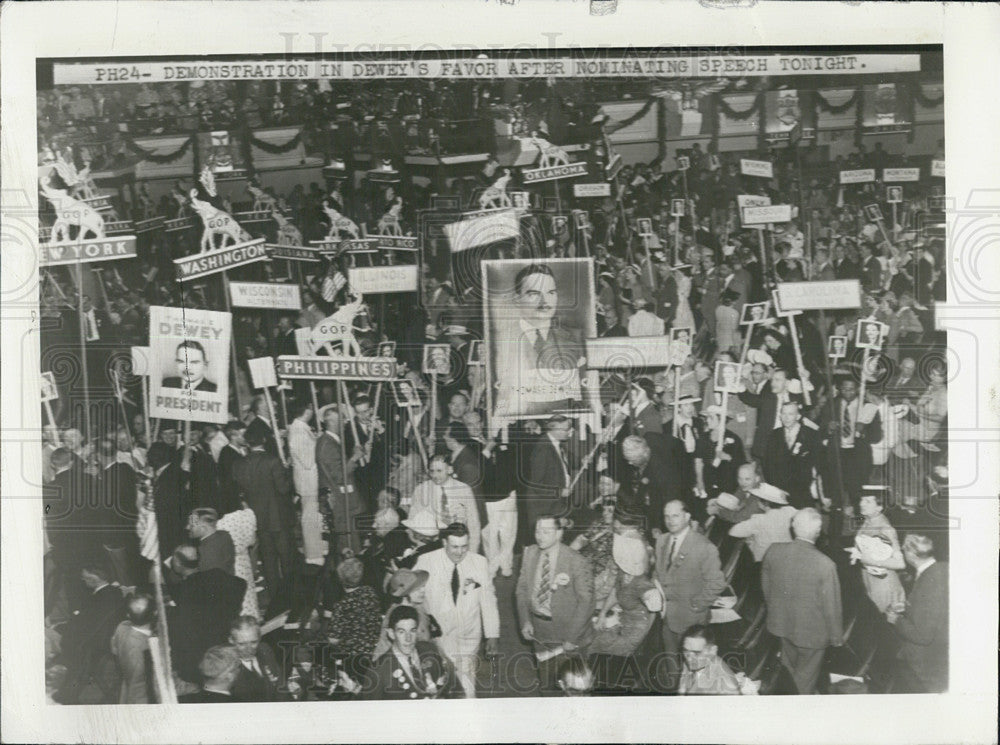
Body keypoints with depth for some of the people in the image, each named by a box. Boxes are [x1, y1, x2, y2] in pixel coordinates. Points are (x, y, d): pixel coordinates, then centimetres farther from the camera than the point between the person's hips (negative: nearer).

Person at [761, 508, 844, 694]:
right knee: (806, 677, 19)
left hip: (781, 622, 5)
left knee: (789, 667, 29)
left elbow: (766, 586, 1)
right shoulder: (825, 564, -30)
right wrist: (836, 637, -2)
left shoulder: (773, 551, -16)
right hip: (812, 630, -5)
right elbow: (831, 606, -19)